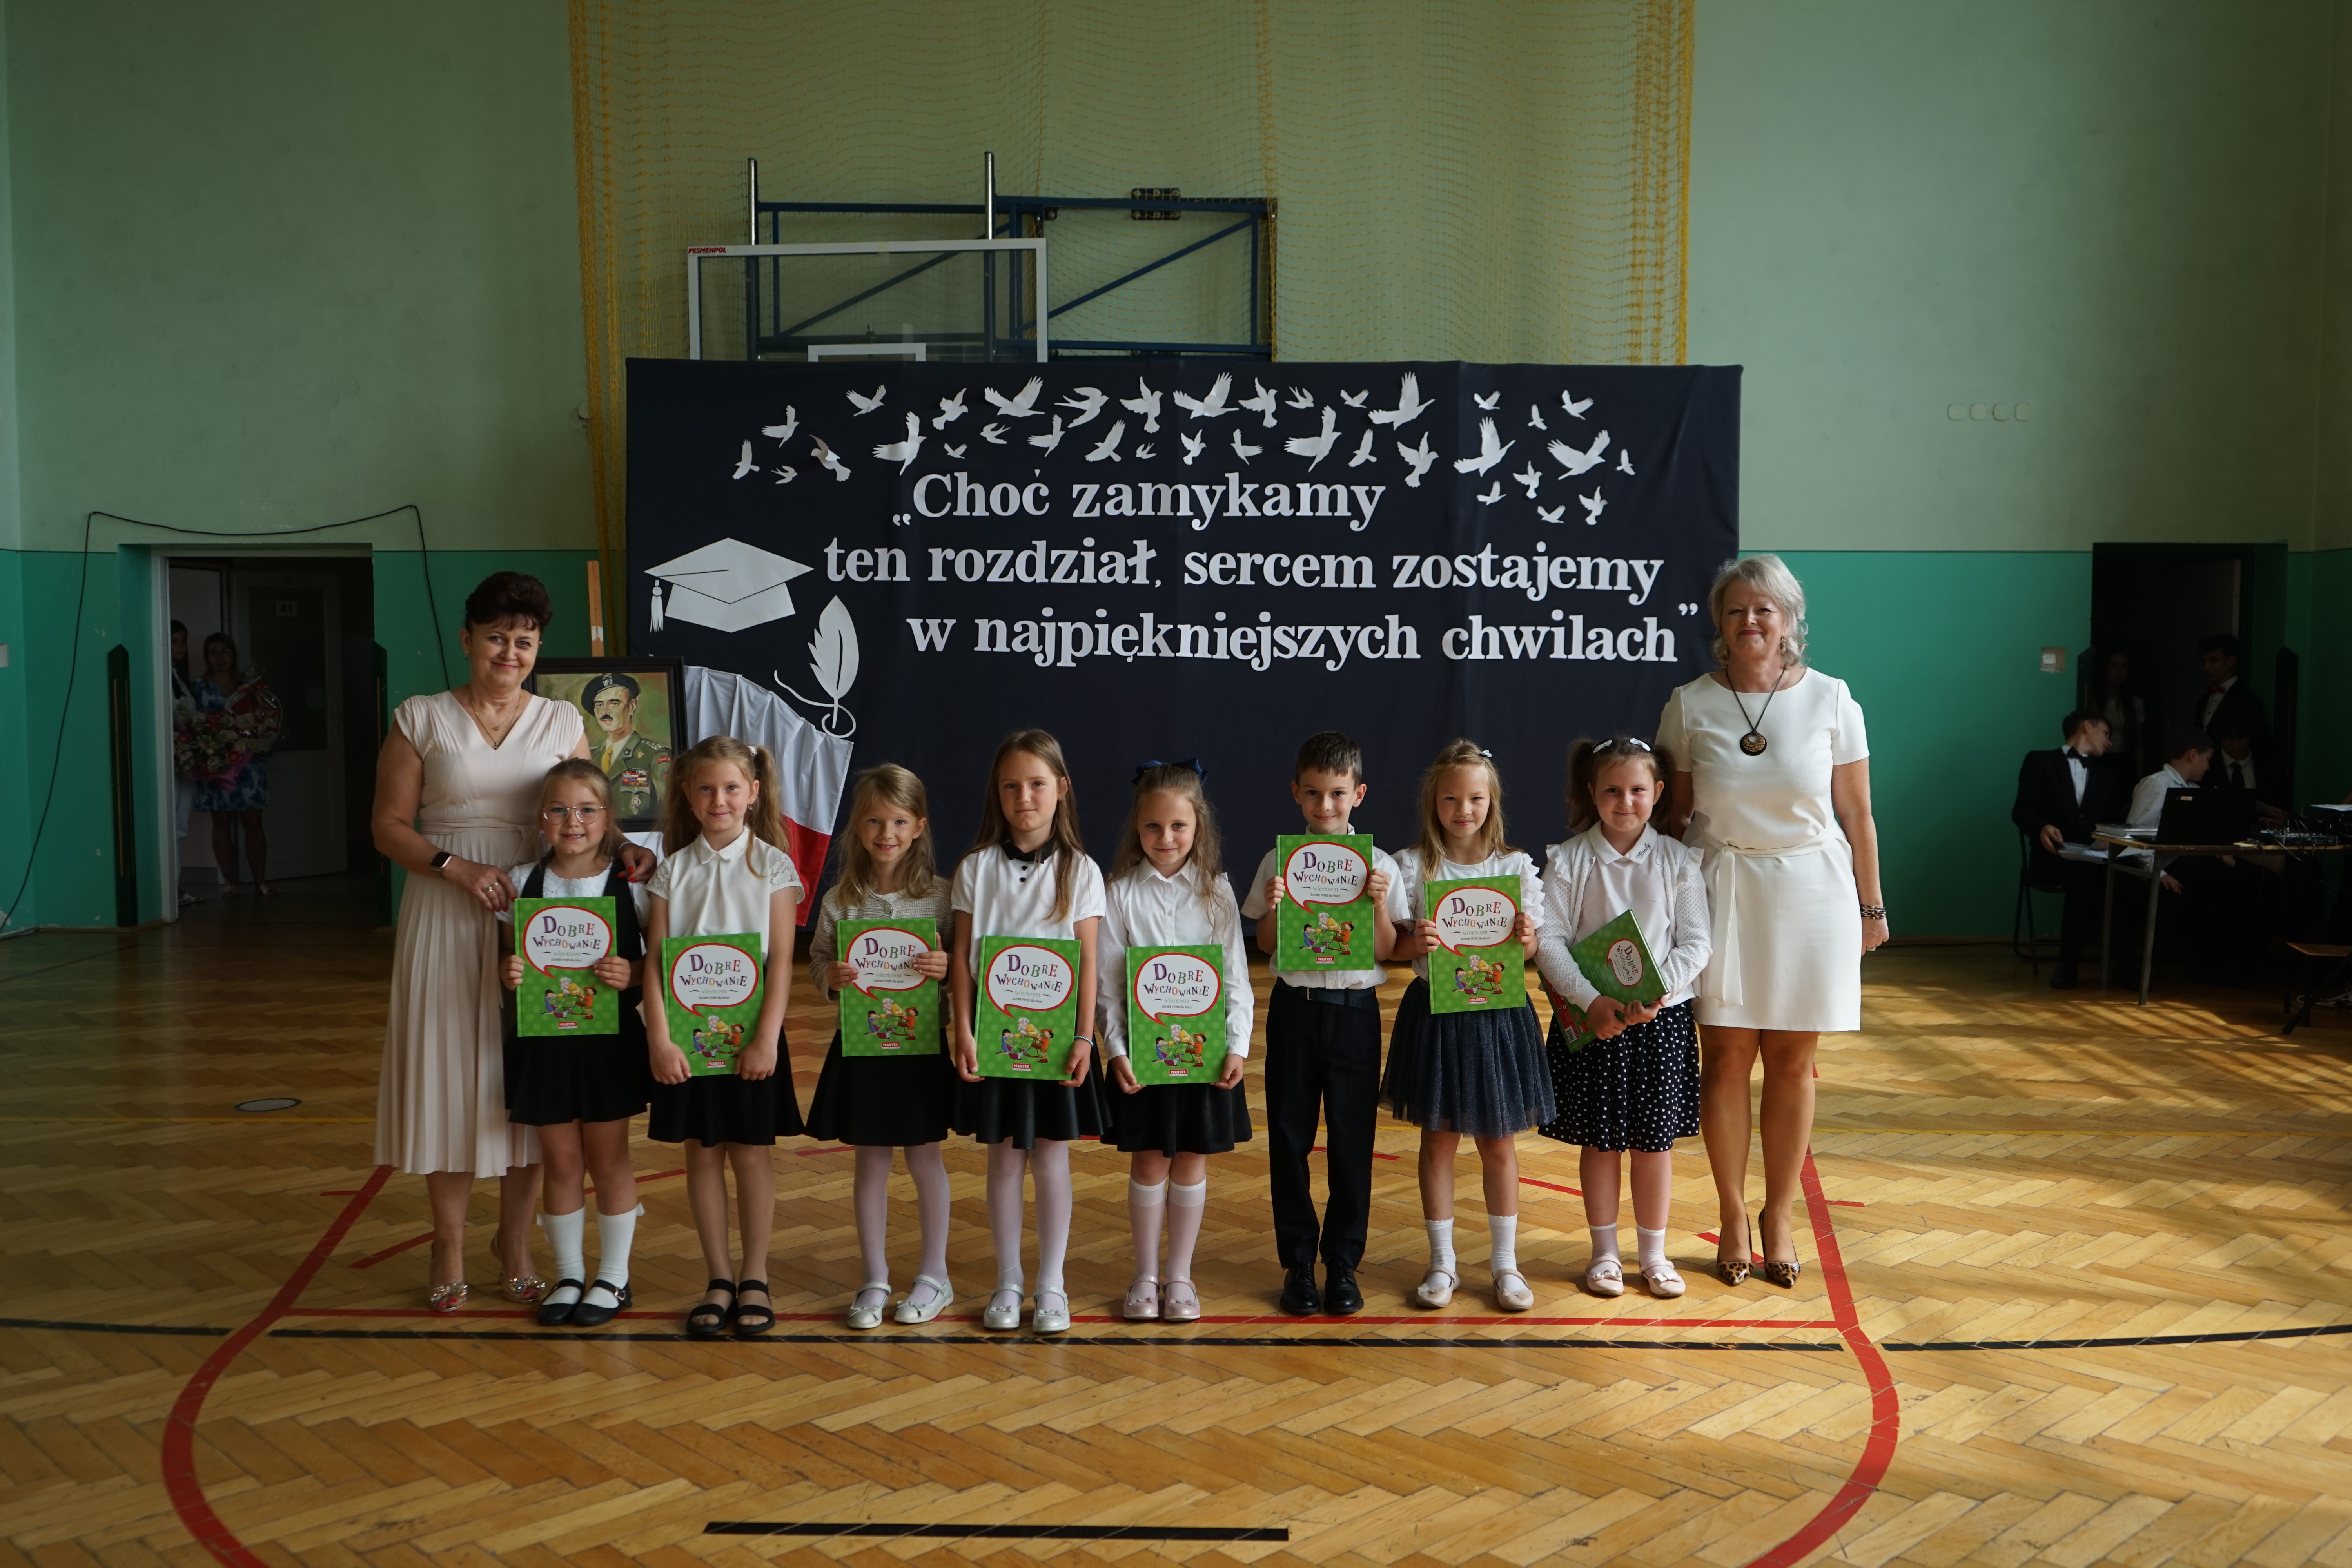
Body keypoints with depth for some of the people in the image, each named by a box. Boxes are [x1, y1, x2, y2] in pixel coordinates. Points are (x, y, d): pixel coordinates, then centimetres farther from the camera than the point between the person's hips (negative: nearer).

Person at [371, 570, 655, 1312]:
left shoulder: (561, 722, 8)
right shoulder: (422, 718, 3)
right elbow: (389, 826, 0)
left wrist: (621, 850, -13)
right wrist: (457, 868, -15)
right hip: (445, 918, -1)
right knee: (448, 1072, 3)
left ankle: (515, 1243, 20)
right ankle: (450, 1249, 19)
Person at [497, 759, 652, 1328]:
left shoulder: (630, 882, -7)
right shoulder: (523, 882, 0)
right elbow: (510, 959, 8)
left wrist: (632, 975, -23)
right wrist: (510, 975, -13)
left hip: (610, 1040, -2)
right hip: (544, 1041, 2)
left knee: (608, 1160, 9)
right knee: (561, 1163, 11)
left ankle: (613, 1277, 24)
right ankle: (568, 1275, 27)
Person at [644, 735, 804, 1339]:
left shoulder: (773, 867, -3)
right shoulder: (672, 870, 2)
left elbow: (781, 960, -8)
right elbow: (656, 961, -2)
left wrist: (767, 1038, -15)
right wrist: (659, 1038, -11)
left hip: (751, 1035, -2)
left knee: (751, 1152, 5)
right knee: (702, 1152, 8)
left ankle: (754, 1279, 18)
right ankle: (718, 1280, 19)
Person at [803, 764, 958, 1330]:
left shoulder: (941, 896, -5)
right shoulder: (840, 900, 0)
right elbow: (818, 960, 6)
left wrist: (947, 968, -23)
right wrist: (831, 977, -15)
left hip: (923, 1043, -2)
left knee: (924, 1158, 9)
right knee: (870, 1162, 10)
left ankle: (934, 1276, 24)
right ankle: (875, 1280, 23)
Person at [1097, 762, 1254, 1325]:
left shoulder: (1216, 892, 1)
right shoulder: (1120, 895, -3)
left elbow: (1236, 976, 0)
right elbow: (1108, 983, -4)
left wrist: (1238, 1046, -8)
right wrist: (1115, 1050, -12)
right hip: (1142, 1049, -1)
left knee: (1192, 1161, 9)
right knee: (1148, 1162, 7)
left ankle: (1180, 1275, 23)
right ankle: (1145, 1276, 22)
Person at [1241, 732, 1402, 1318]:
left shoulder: (1380, 865, -1)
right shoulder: (1279, 862, 1)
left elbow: (1385, 952, -3)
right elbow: (1265, 945, 4)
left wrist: (1379, 903, -18)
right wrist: (1273, 909, -14)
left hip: (1354, 1008, -1)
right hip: (1295, 1004, 1)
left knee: (1352, 1138, 5)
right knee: (1289, 1136, 6)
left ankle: (1343, 1263, 19)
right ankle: (1297, 1263, 20)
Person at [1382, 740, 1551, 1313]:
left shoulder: (1515, 866, 0)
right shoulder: (1412, 866, -3)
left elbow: (1529, 948, 2)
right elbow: (1394, 945, -3)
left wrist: (1525, 938, -20)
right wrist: (1416, 943, -24)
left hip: (1498, 1011, 1)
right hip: (1435, 1011, 0)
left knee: (1499, 1140, 9)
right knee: (1438, 1138, 8)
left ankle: (1504, 1261, 24)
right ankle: (1442, 1262, 21)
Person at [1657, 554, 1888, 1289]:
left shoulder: (1829, 699, -2)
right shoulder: (1689, 705, -1)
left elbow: (1857, 814, 4)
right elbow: (1673, 816, 5)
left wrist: (1871, 905, 7)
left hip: (1810, 890, 0)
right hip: (1721, 891, 0)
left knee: (1792, 1061, 6)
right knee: (1726, 1058, 2)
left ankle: (1780, 1215, 21)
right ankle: (1732, 1218, 16)